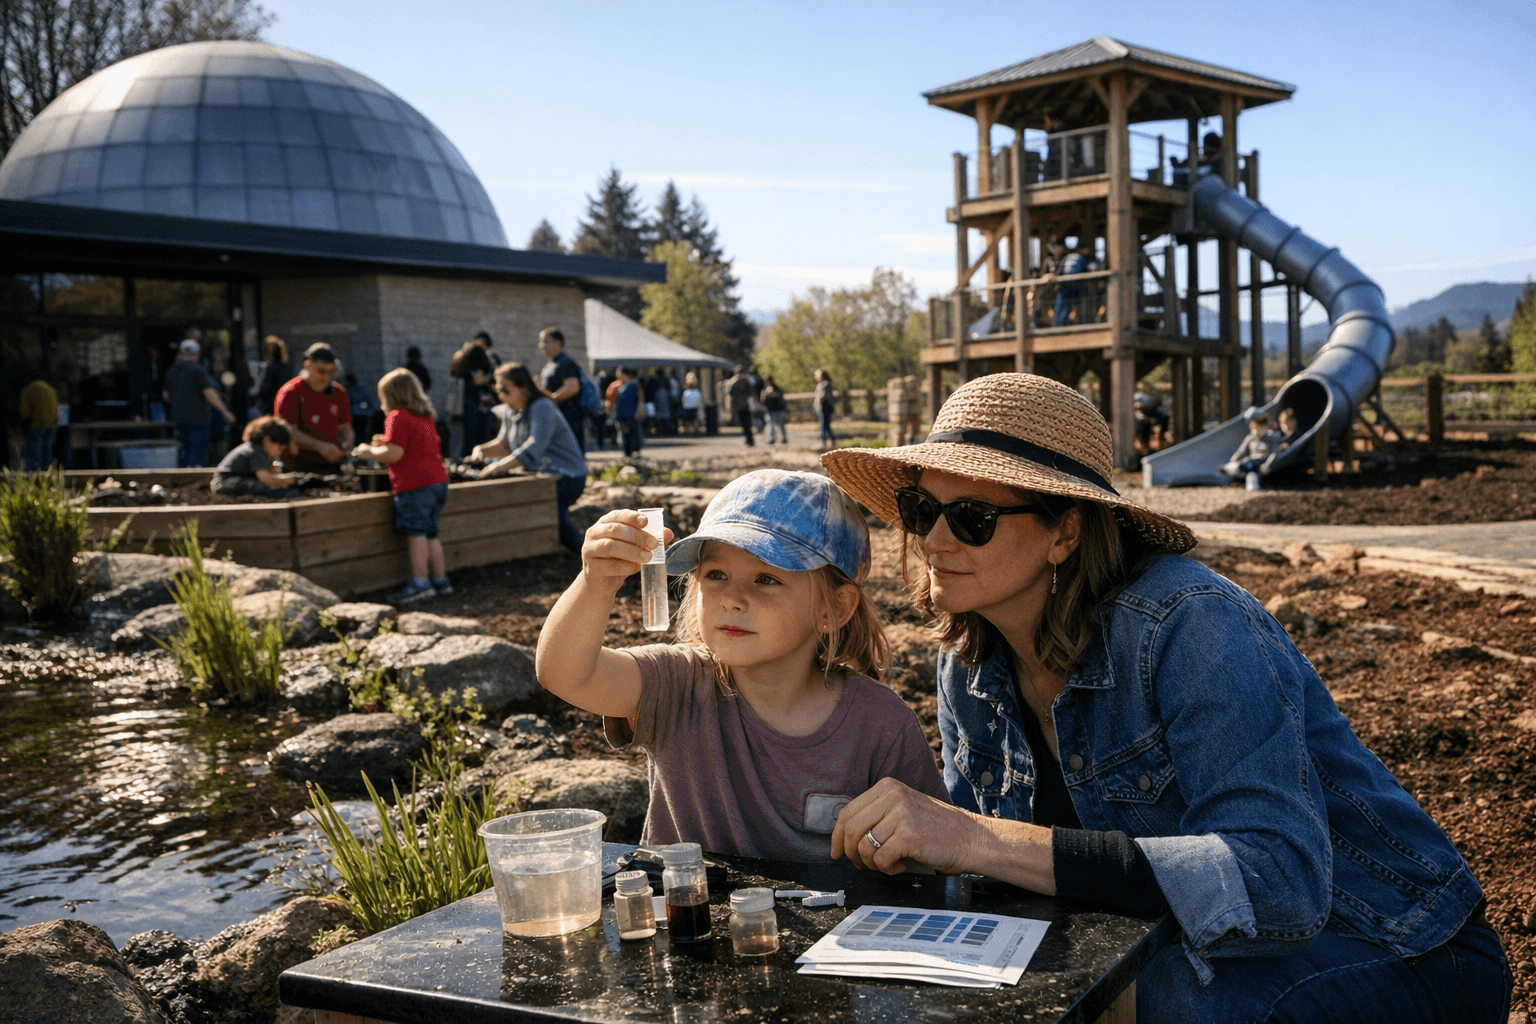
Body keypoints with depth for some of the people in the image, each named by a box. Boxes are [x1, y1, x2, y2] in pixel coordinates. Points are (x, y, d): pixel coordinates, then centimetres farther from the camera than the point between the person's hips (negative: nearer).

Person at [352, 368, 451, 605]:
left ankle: (420, 583, -8)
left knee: (416, 532, -6)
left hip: (414, 484, -9)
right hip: (438, 480, 9)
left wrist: (370, 451, -1)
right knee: (429, 534, 13)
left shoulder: (398, 417, -9)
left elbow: (394, 453, -17)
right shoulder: (426, 417, 18)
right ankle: (440, 580, 15)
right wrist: (386, 443, 27)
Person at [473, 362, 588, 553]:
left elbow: (535, 447, -28)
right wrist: (481, 450, -4)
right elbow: (505, 444, 18)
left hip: (567, 477, -9)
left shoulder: (542, 408, -17)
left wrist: (501, 465, -36)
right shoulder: (510, 411, 12)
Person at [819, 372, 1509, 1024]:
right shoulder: (968, 665, -4)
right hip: (1164, 949, 5)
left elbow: (1280, 886, -38)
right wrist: (896, 839, -20)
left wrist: (981, 841, -44)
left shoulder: (1191, 626, -26)